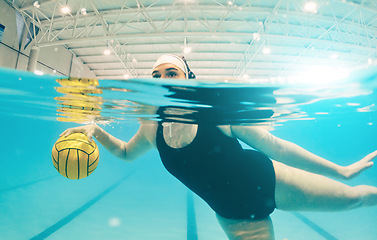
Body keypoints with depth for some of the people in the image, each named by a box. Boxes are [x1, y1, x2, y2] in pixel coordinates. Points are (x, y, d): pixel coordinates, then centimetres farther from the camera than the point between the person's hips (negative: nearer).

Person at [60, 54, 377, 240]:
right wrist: (96, 130, -8)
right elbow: (125, 152, 11)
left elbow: (275, 146, -13)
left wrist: (340, 171, -7)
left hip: (271, 181, -1)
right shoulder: (152, 129, -9)